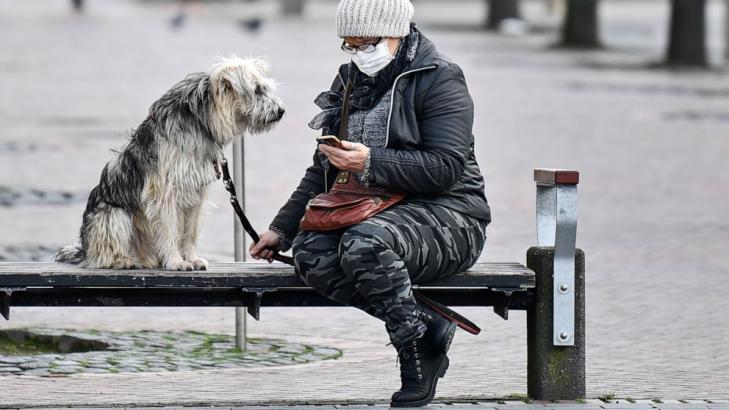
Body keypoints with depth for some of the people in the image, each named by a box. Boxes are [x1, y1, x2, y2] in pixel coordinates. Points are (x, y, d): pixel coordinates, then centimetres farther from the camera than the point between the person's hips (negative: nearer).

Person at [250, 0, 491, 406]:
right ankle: (427, 324, -23)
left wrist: (372, 163, -26)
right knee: (311, 253, -26)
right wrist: (282, 229, 17)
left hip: (445, 216, -7)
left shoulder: (439, 80, -4)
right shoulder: (352, 81, 18)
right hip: (368, 215, 7)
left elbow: (448, 167, -16)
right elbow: (323, 172, 25)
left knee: (363, 243, -38)